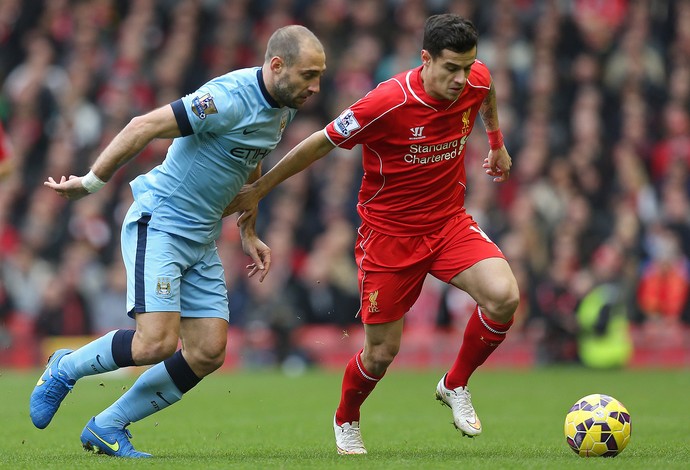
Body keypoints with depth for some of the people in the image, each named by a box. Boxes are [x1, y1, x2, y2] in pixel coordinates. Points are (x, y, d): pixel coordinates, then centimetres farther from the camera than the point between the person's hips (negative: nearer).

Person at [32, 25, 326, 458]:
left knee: (209, 353, -1)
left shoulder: (283, 107, 5)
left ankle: (107, 428, 11)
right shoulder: (230, 98, -23)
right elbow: (144, 127, -22)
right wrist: (91, 183, -17)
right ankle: (66, 369, 9)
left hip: (202, 240, 9)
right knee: (157, 343, -20)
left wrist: (249, 233, 19)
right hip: (159, 224, -8)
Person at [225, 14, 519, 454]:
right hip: (389, 232, -4)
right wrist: (258, 189, -6)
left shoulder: (475, 81, -11)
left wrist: (498, 144, 30)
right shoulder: (388, 102, -26)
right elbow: (321, 143, -14)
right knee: (382, 352, 3)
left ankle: (456, 385, 3)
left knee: (504, 296, -22)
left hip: (449, 221, 4)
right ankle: (346, 421, 37)